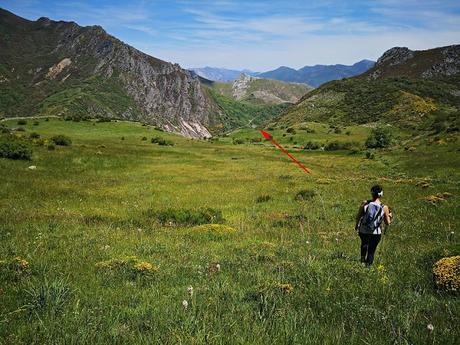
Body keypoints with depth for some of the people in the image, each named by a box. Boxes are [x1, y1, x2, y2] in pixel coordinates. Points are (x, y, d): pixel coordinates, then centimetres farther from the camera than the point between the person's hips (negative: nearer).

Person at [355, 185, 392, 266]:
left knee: (364, 243, 33)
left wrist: (356, 225, 14)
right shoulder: (384, 208, -14)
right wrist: (389, 216, 16)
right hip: (376, 233, -1)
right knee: (371, 250, 17)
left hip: (363, 231, 1)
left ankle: (363, 258, 32)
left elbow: (358, 217, -5)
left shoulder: (365, 204, -13)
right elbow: (388, 223, -5)